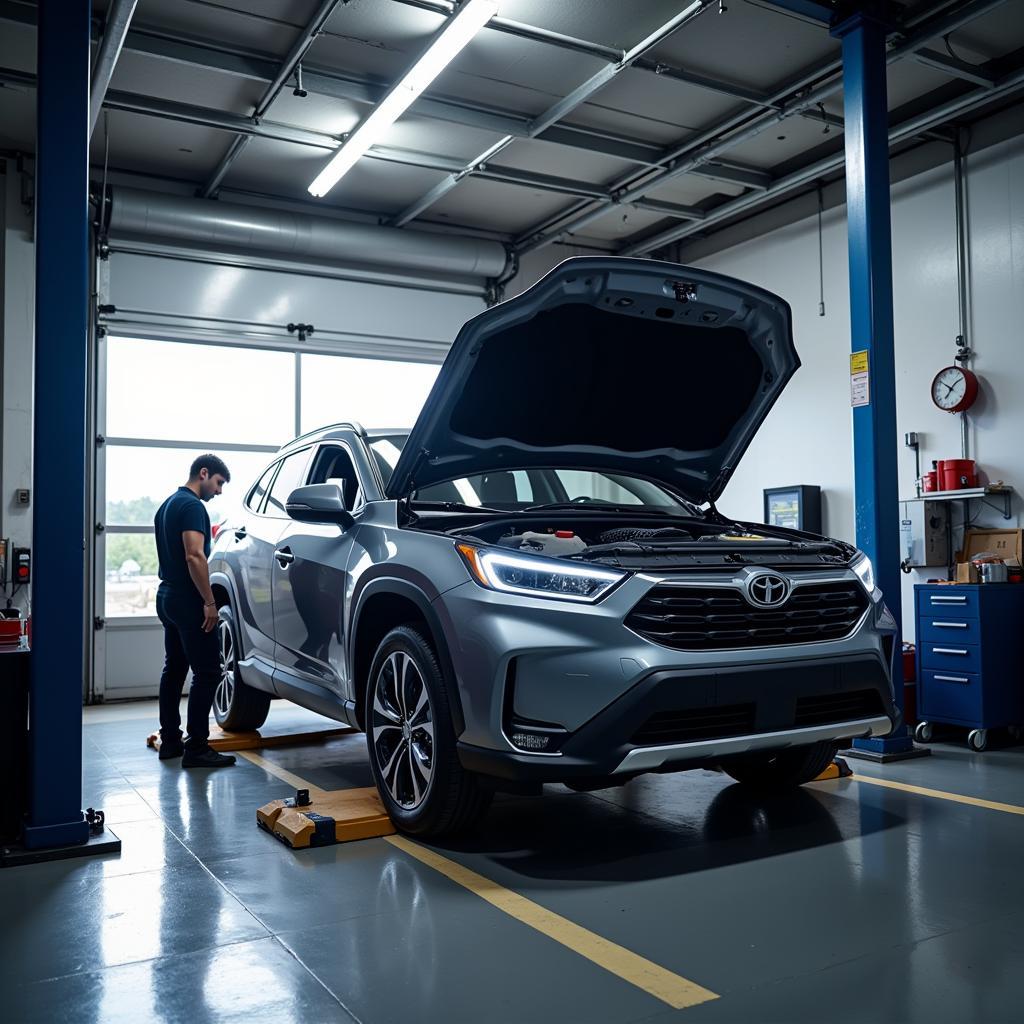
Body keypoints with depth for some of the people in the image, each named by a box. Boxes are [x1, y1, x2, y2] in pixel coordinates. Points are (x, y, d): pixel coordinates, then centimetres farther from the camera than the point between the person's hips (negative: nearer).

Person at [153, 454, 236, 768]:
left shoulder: (168, 504, 17)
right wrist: (209, 602, -21)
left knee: (174, 670, 14)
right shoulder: (192, 506, -14)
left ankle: (170, 740, 19)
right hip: (188, 601, -10)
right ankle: (197, 748, -7)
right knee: (207, 673, -7)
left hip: (167, 597, 10)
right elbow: (194, 556, -24)